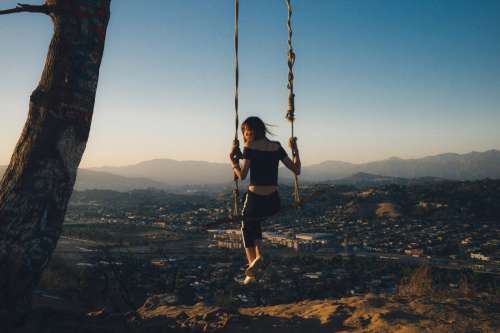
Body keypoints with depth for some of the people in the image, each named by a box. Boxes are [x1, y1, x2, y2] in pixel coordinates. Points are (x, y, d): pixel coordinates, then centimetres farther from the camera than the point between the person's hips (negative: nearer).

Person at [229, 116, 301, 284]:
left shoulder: (250, 148, -7)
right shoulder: (277, 147, 5)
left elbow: (242, 175, -14)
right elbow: (296, 170, 6)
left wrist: (232, 158, -1)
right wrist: (295, 149, 17)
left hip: (255, 199, -4)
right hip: (273, 202, 4)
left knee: (246, 227, 24)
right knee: (254, 220, 35)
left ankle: (251, 273, 14)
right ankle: (259, 256, 19)